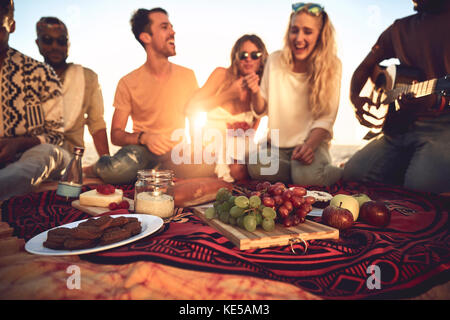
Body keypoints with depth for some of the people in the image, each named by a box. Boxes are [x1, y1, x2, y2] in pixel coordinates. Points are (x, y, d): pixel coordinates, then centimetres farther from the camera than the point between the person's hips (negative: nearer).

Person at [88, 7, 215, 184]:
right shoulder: (128, 83, -3)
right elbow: (115, 135, -2)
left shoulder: (187, 75, 5)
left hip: (176, 152, 2)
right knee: (119, 170, -37)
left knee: (206, 168, -31)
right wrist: (143, 137, -23)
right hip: (142, 149, -2)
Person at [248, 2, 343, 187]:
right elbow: (262, 110, 4)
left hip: (313, 141, -2)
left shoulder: (331, 66, -6)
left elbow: (326, 118, -9)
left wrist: (310, 145, -26)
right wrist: (255, 92, -18)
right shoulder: (275, 60, -1)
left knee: (308, 177, -31)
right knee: (256, 167, -28)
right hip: (278, 143, 2)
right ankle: (300, 170, -4)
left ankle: (342, 173, 1)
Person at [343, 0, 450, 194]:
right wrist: (354, 97, 2)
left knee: (421, 184, -29)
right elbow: (364, 67, 21)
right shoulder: (398, 29, 17)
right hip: (401, 125, 5)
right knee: (352, 173, -9)